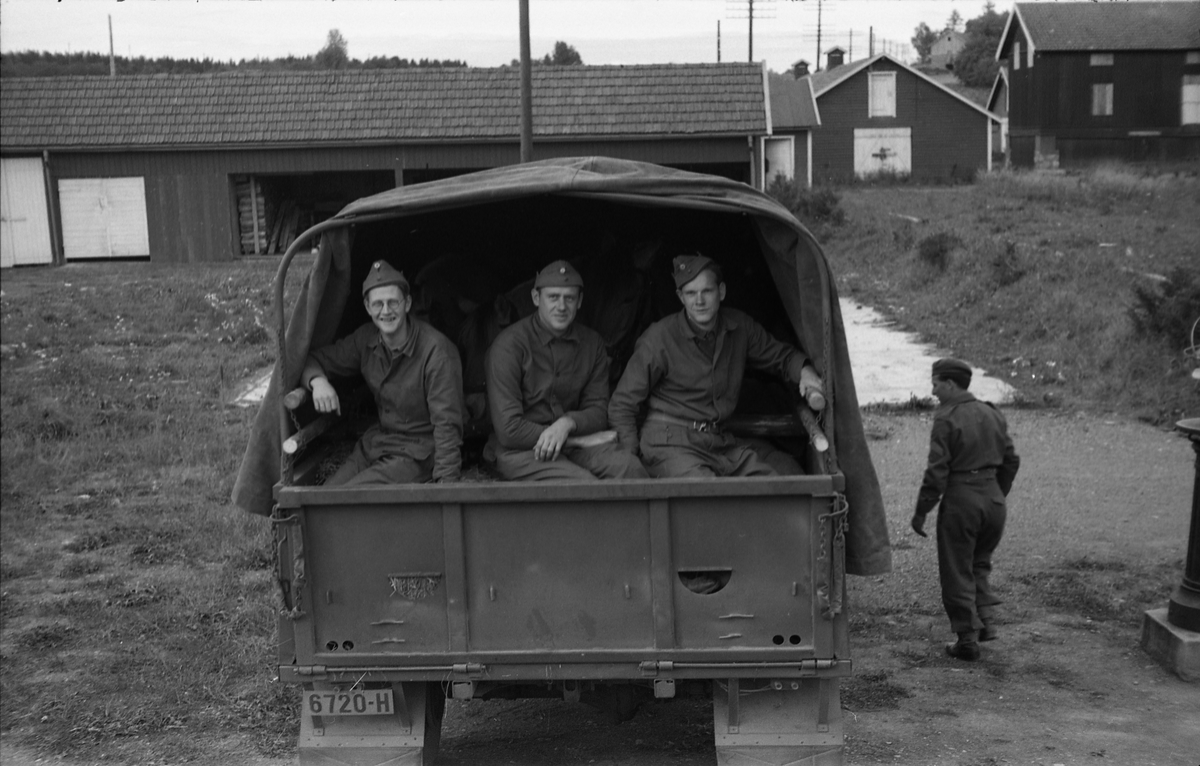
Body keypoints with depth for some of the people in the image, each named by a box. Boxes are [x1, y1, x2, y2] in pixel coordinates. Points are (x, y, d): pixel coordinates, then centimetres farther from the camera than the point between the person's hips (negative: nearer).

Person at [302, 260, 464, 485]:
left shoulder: (437, 350, -19)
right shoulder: (366, 339, 1)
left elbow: (447, 424, -20)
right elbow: (314, 360, 12)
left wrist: (446, 483, -25)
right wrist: (317, 380, -14)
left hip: (416, 455, -6)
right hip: (375, 443, 6)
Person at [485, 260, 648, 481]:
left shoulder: (592, 342, 6)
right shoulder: (509, 345, -11)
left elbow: (598, 411, 9)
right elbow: (509, 430, -15)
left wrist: (568, 423, -16)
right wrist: (580, 439, -14)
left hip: (572, 442, 5)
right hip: (521, 450, -5)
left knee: (630, 467, -24)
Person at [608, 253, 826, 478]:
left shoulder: (740, 327, 5)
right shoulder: (659, 339, -9)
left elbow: (781, 356, 24)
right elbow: (622, 406, -3)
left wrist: (805, 372, 1)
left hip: (722, 441, 5)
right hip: (670, 443, -5)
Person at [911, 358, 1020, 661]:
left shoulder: (946, 418, -13)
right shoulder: (992, 414, 8)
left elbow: (937, 471, -16)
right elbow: (1011, 461, 13)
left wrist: (921, 511, -9)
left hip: (960, 501, -6)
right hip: (993, 499, 6)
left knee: (957, 573, 6)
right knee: (979, 562, 25)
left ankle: (967, 639, 9)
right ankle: (985, 621, 16)